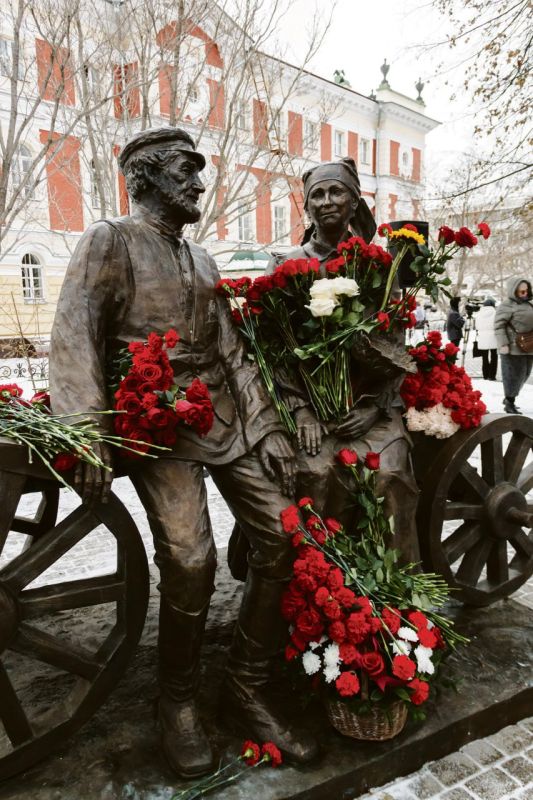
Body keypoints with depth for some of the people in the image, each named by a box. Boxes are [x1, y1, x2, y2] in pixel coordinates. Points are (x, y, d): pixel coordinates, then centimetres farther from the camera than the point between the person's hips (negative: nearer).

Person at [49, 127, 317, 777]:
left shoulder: (201, 259, 22)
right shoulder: (108, 241, 2)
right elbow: (75, 340, -11)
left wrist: (267, 426, 8)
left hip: (227, 413, 7)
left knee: (282, 534, -4)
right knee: (190, 560, -21)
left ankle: (247, 692, 14)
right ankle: (178, 704, 9)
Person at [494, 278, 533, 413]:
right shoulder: (506, 306, -10)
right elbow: (499, 326, -14)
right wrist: (503, 344, -20)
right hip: (513, 348, -8)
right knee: (513, 374, -2)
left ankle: (509, 398, 29)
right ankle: (509, 403, 9)